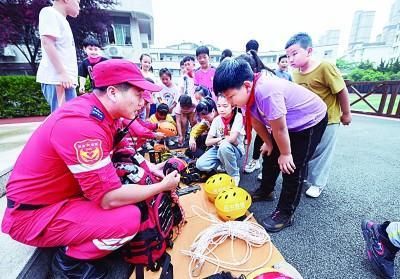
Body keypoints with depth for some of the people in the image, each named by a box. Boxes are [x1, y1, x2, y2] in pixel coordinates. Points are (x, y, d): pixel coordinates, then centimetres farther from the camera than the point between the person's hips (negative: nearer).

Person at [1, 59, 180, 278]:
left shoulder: (95, 107, -5)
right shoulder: (82, 126, -32)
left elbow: (118, 154, 8)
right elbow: (110, 199, -29)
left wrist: (148, 167, -2)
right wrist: (163, 185, -18)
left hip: (61, 194, 9)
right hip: (33, 215, -8)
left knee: (134, 181, 4)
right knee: (129, 218, -23)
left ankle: (79, 240, 13)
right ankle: (69, 260, 5)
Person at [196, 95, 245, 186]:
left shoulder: (238, 117, -17)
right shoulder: (216, 120, -4)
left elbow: (232, 139, -30)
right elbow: (207, 142, -6)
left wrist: (221, 138, -13)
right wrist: (221, 139, -16)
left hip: (235, 150, -4)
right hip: (219, 149, 4)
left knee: (224, 146, -38)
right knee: (200, 165, -18)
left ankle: (234, 175, -14)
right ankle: (223, 164, 10)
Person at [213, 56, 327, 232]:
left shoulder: (266, 92, -41)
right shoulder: (247, 92, -15)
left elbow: (279, 129, -30)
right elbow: (257, 122, -3)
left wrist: (285, 154, -16)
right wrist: (268, 143, 6)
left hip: (311, 121, -8)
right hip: (286, 123, 8)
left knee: (293, 167, -8)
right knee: (270, 156, 14)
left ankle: (285, 213, 9)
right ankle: (265, 191, 35)